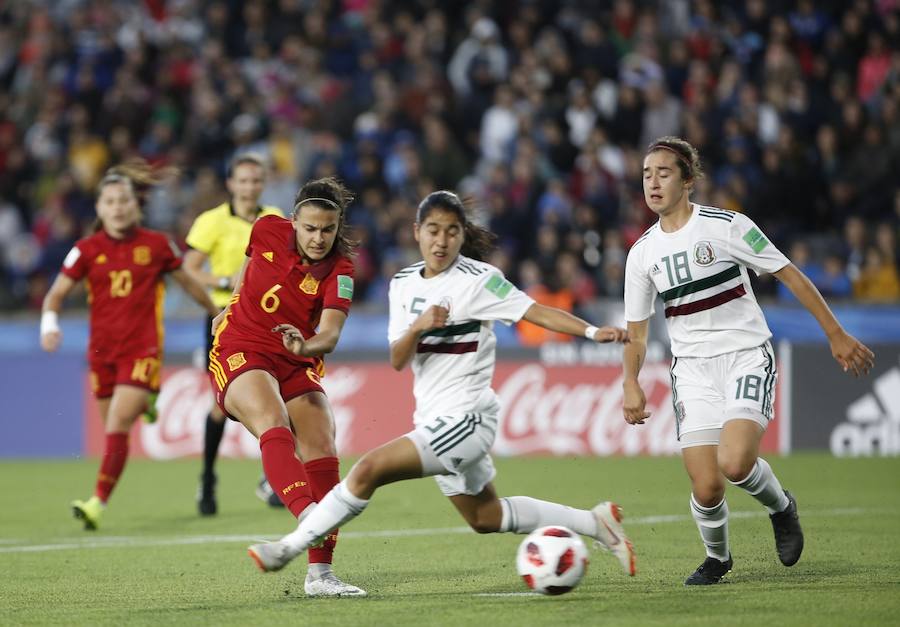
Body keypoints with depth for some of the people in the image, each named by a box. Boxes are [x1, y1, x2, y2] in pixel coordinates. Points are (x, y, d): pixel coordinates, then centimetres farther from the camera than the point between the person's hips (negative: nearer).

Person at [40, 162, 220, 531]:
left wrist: (217, 313, 26)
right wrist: (49, 323, -19)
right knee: (112, 426, 11)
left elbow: (187, 282, 15)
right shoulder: (87, 250, 1)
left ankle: (99, 502, -19)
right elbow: (56, 294, 2)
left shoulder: (156, 245, 0)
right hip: (102, 351, 3)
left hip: (142, 349, -3)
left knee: (117, 425, -16)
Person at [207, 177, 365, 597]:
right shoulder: (267, 231, -6)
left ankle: (319, 573, -8)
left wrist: (308, 346, -45)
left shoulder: (339, 270, -10)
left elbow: (330, 333, -24)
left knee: (322, 452, -13)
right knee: (275, 424, -31)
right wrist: (231, 307, 30)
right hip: (240, 353, -2)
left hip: (297, 366, 2)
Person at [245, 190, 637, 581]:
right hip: (433, 420, 8)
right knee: (484, 517, 20)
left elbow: (538, 312, -19)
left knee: (368, 471, -18)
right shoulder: (404, 284, 7)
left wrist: (593, 332, -33)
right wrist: (418, 327, -20)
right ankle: (595, 522, 30)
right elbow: (397, 362, 1)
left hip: (464, 418, -8)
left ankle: (289, 548, -5)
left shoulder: (478, 280, -12)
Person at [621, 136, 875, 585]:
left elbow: (790, 276, -2)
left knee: (734, 463, -26)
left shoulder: (726, 226, -7)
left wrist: (836, 335, -3)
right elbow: (636, 330, 14)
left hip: (746, 358, -3)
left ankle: (781, 507, 8)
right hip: (692, 368, 3)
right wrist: (631, 384, -2)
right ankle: (717, 557, 22)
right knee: (706, 489, -10)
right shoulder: (642, 253, 6)